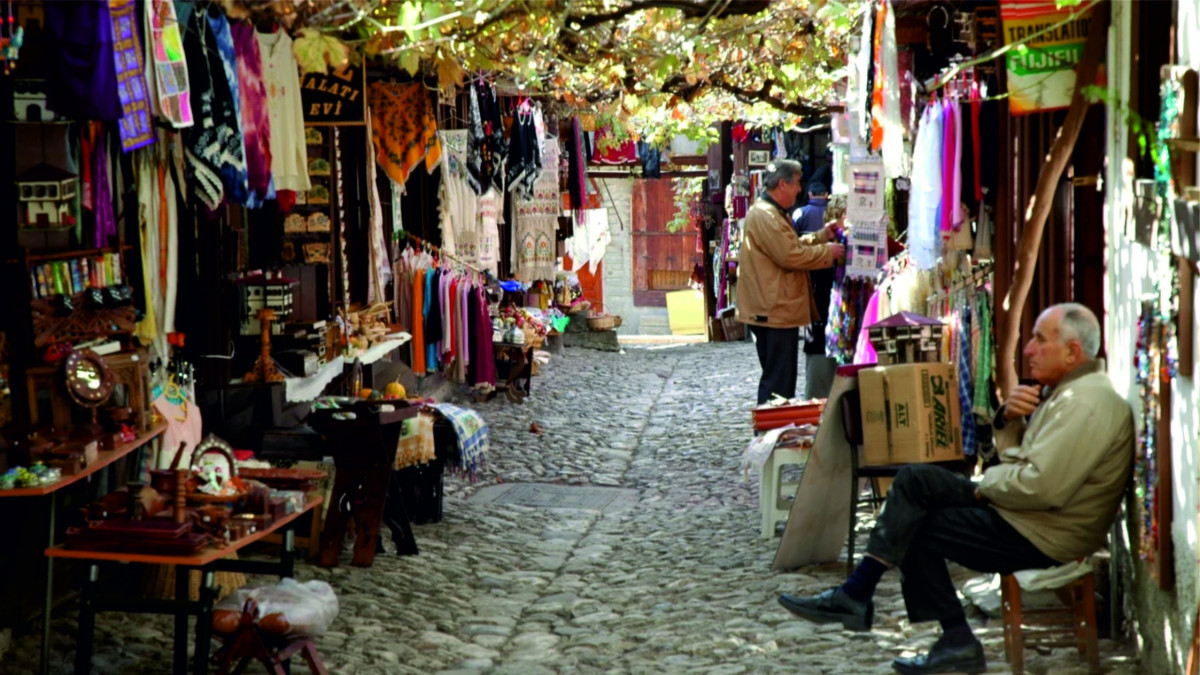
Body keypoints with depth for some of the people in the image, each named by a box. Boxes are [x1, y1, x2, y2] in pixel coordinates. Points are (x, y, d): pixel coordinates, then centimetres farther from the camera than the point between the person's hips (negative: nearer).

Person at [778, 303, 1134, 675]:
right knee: (915, 480, 4)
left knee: (915, 529, -6)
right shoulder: (1064, 390, 14)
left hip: (1041, 534, -10)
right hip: (1018, 510, 10)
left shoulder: (1086, 404, -21)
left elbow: (1041, 486, -30)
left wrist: (988, 482, -11)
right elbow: (1015, 456, 18)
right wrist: (1009, 417, -3)